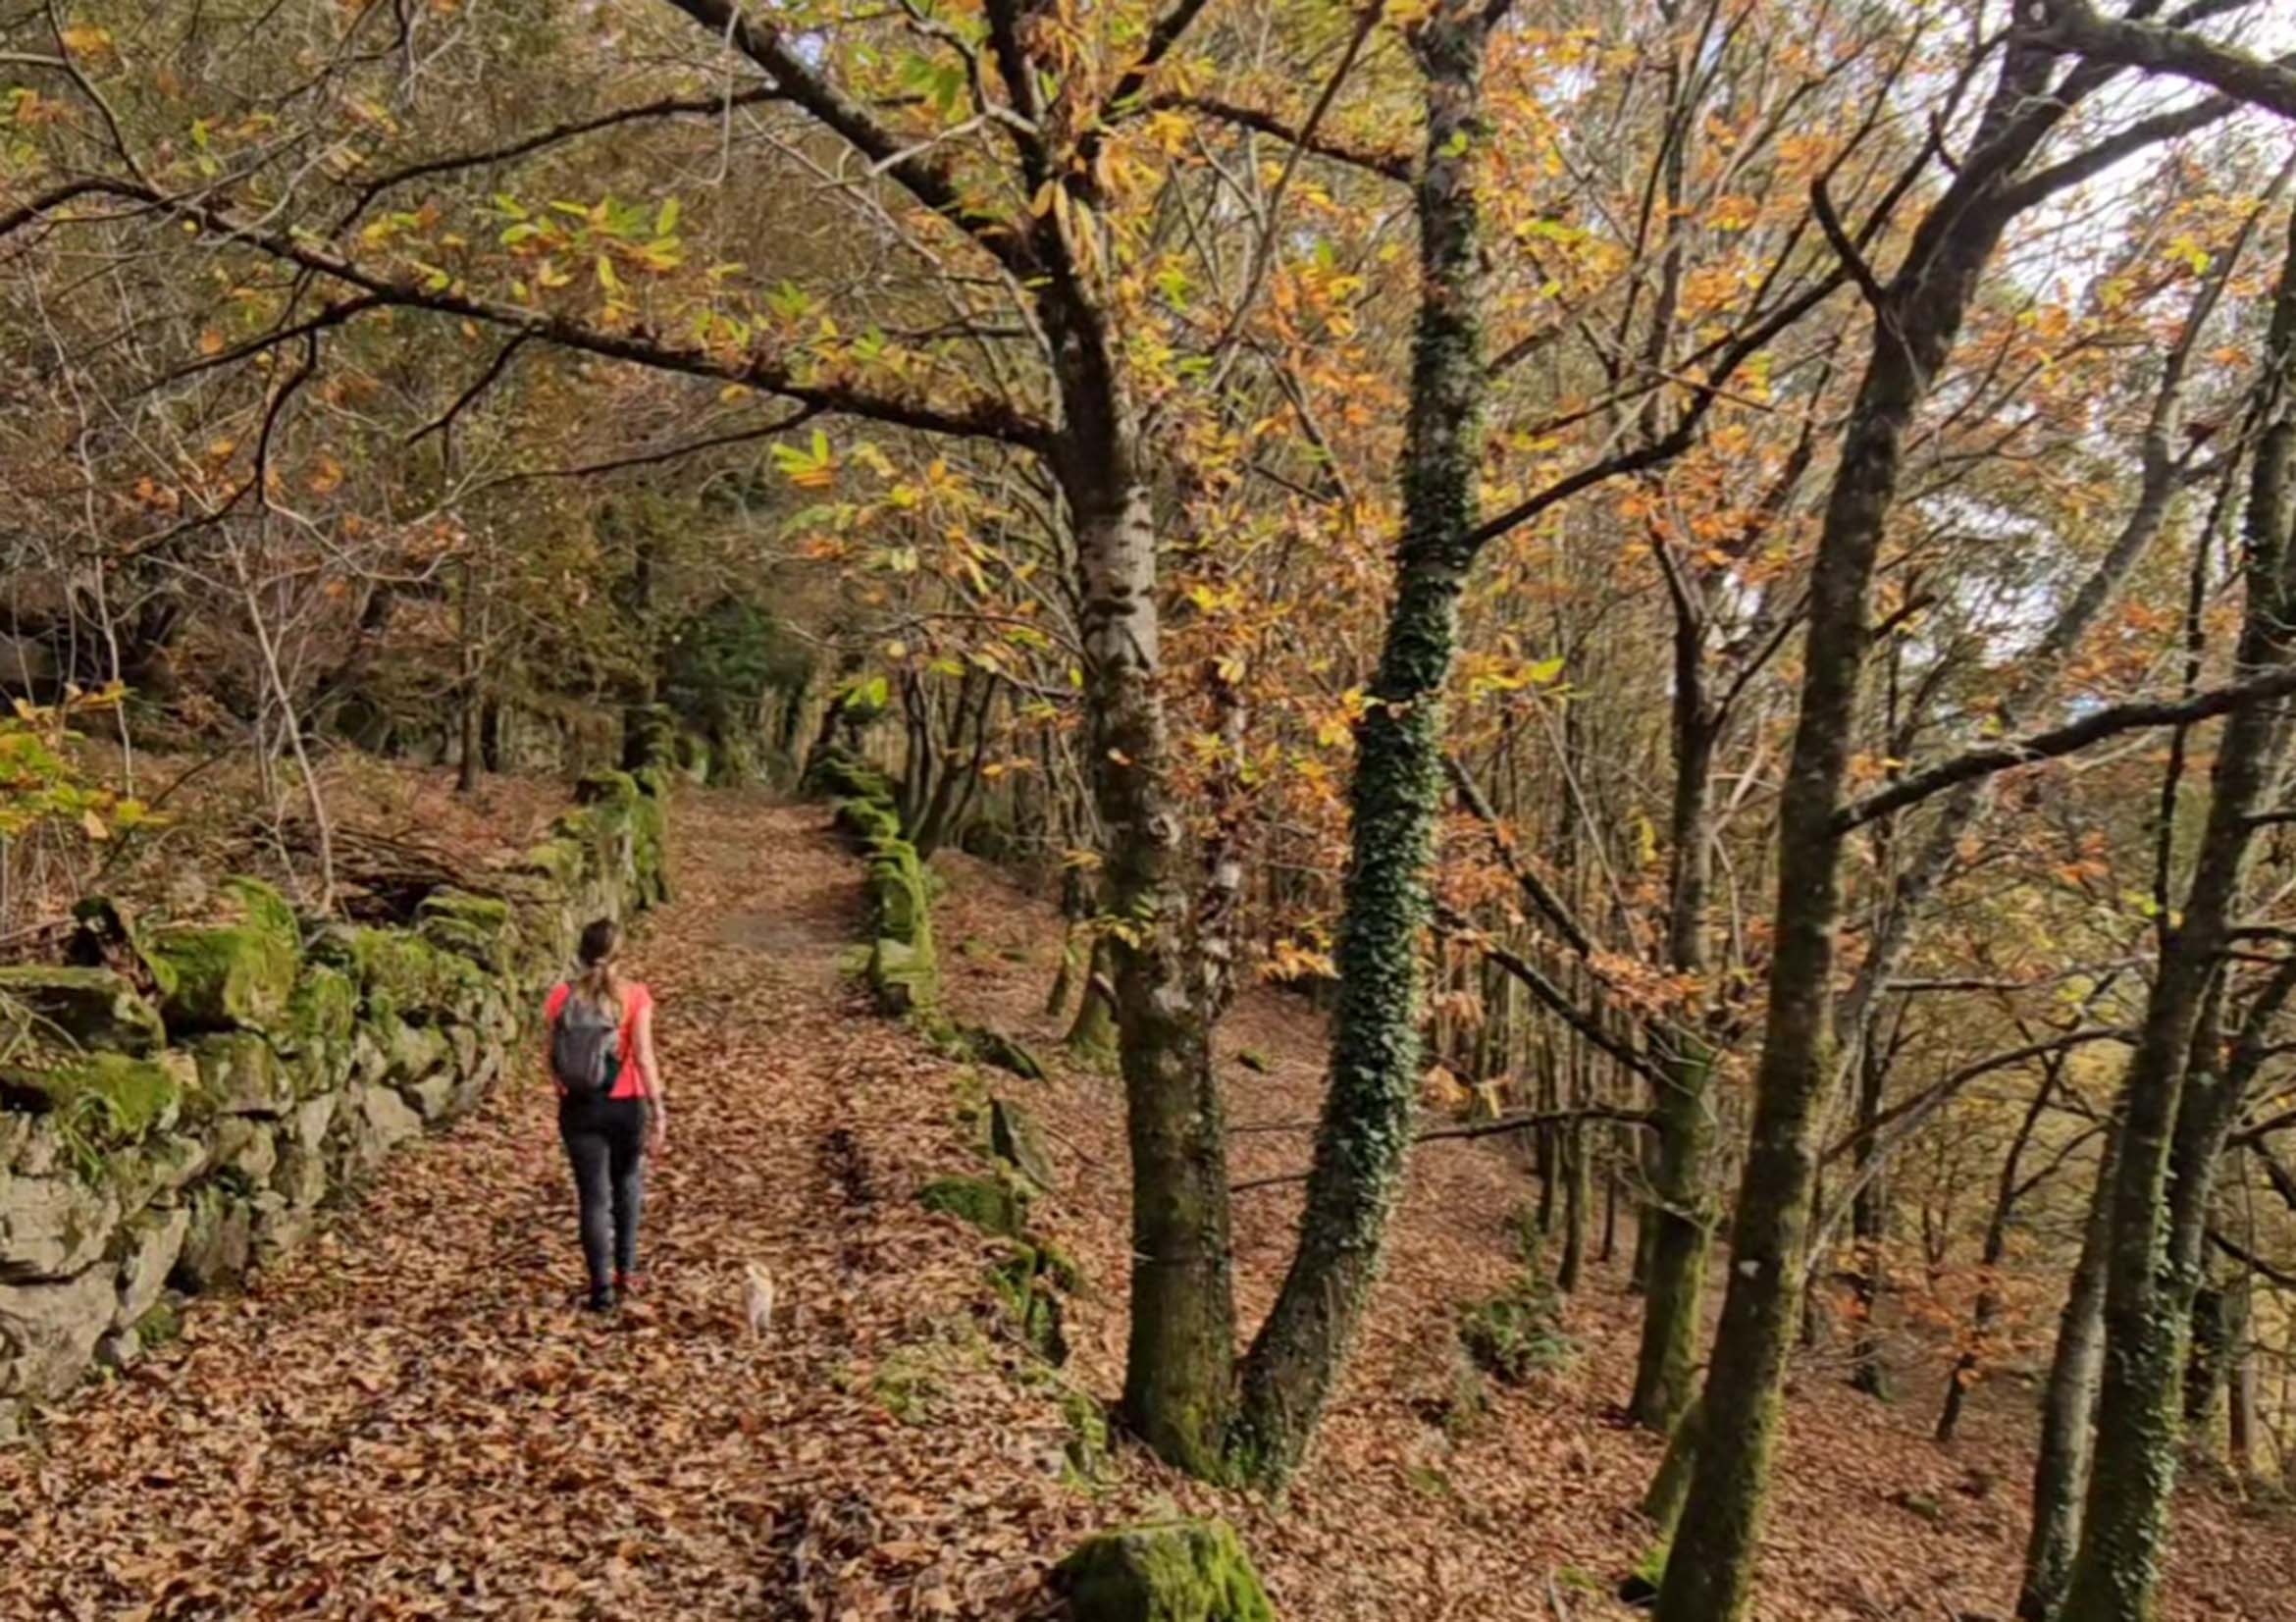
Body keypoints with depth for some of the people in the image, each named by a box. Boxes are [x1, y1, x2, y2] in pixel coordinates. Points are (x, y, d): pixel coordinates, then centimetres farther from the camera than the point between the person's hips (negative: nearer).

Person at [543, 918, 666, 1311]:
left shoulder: (562, 996, -4)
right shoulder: (634, 995, -11)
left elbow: (553, 1059, 2)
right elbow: (643, 1057, -14)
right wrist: (659, 1110, -11)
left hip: (579, 1108, 1)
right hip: (625, 1105, -1)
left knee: (593, 1196, 7)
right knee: (627, 1183, 22)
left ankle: (602, 1285, 3)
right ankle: (626, 1270, 25)